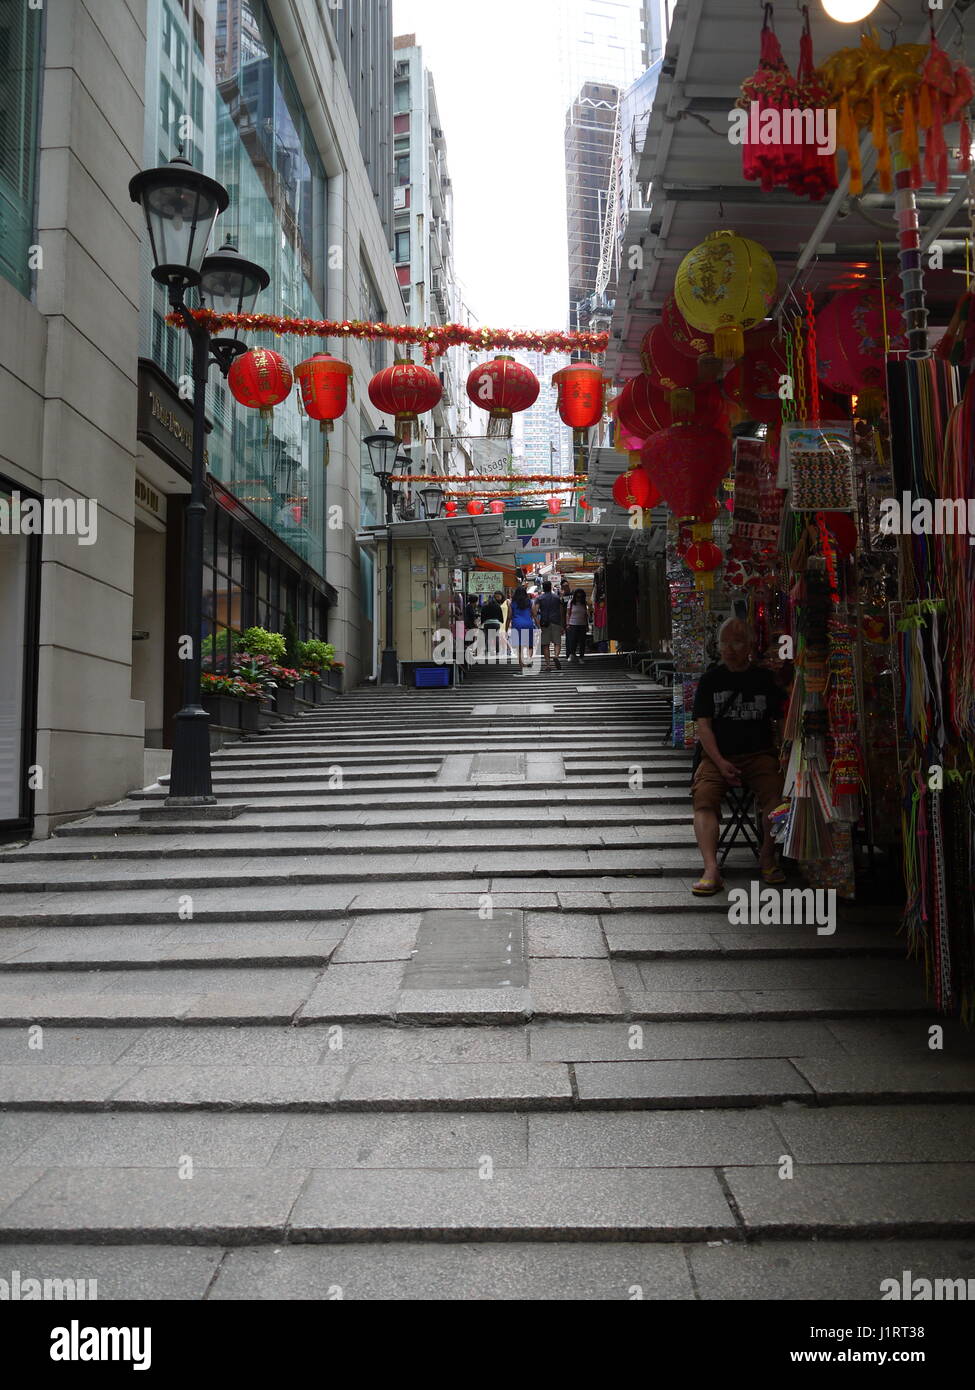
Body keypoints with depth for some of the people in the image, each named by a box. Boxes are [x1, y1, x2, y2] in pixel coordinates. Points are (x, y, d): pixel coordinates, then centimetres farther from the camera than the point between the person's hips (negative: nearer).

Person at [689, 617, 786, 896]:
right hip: (718, 756, 0)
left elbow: (782, 720, 13)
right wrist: (720, 763, -10)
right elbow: (703, 725, 3)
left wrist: (784, 755, -5)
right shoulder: (710, 680, 11)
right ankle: (711, 870, -34)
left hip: (759, 755, 0)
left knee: (776, 792, -28)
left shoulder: (764, 678, 12)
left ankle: (768, 858, -7)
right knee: (703, 796, -27)